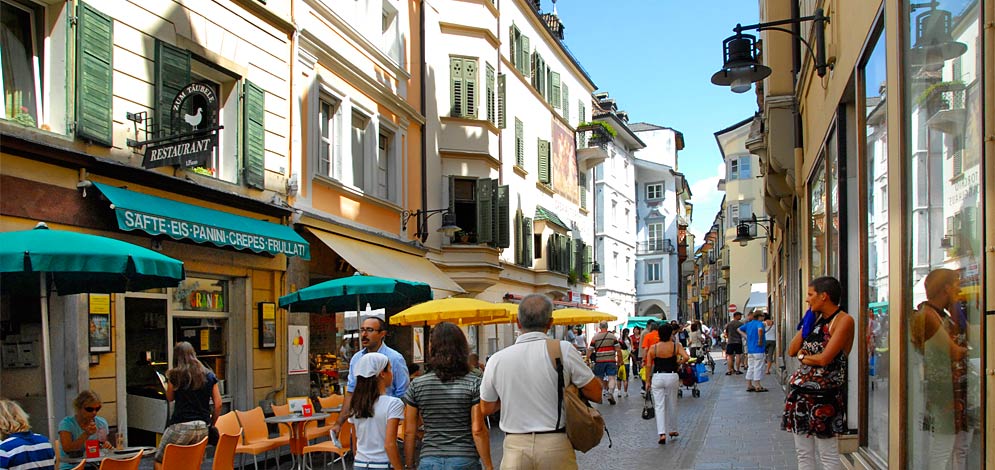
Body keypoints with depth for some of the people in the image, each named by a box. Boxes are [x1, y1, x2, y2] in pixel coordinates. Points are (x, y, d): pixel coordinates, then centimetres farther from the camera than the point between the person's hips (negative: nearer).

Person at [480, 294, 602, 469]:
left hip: (515, 447, 1)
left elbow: (487, 408, 10)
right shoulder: (563, 350, -9)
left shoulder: (496, 360, -3)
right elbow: (596, 394, -3)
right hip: (556, 445, -1)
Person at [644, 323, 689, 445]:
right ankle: (672, 430, 31)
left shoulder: (653, 348, 0)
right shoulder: (676, 346, -3)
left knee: (659, 406, 1)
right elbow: (686, 357, -18)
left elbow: (648, 366, 0)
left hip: (657, 377, 0)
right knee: (672, 405, 17)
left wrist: (647, 381, 7)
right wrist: (679, 362, 3)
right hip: (672, 376, 0)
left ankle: (662, 434, -9)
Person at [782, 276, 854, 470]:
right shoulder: (816, 318, 13)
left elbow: (824, 359, -19)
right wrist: (807, 324, 5)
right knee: (803, 453, 12)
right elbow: (792, 350, 9)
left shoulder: (843, 321, -11)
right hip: (800, 389, 8)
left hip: (823, 393, -8)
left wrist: (803, 356, -1)